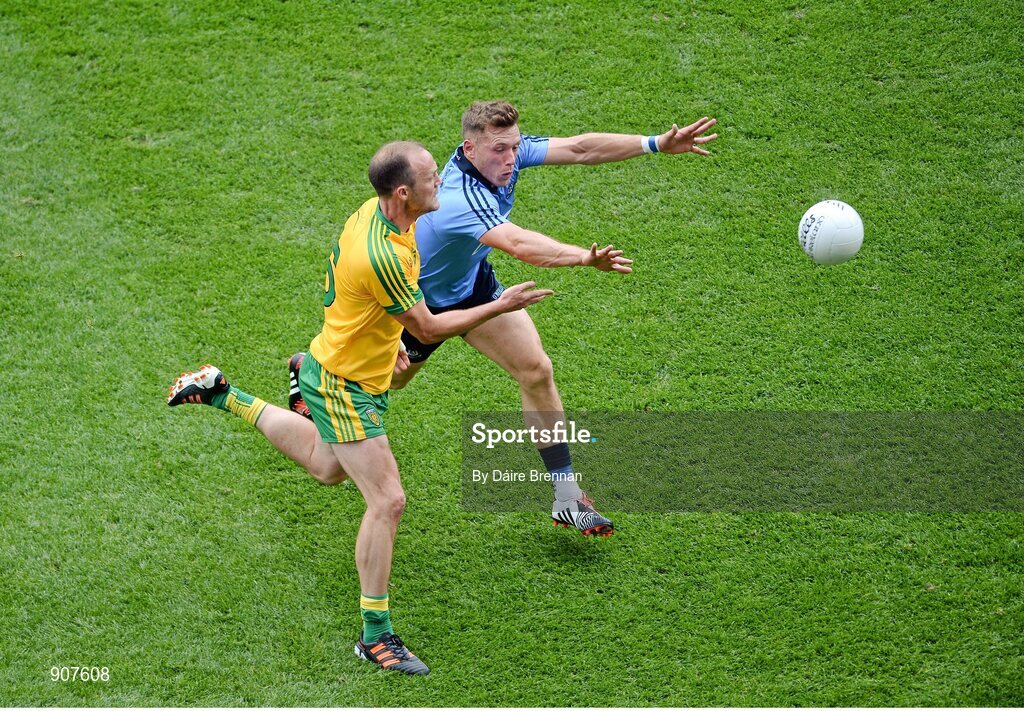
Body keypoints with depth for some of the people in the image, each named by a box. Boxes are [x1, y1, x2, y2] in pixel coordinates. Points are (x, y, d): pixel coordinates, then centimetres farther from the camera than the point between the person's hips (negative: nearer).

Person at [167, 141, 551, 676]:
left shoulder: (379, 211, -6)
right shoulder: (380, 256, -35)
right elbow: (428, 329, -23)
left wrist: (388, 341, 18)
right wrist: (500, 307, -19)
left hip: (362, 375, 10)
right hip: (345, 386, -10)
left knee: (327, 467, 31)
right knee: (387, 501, -12)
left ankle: (222, 395, 41)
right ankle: (375, 636, -5)